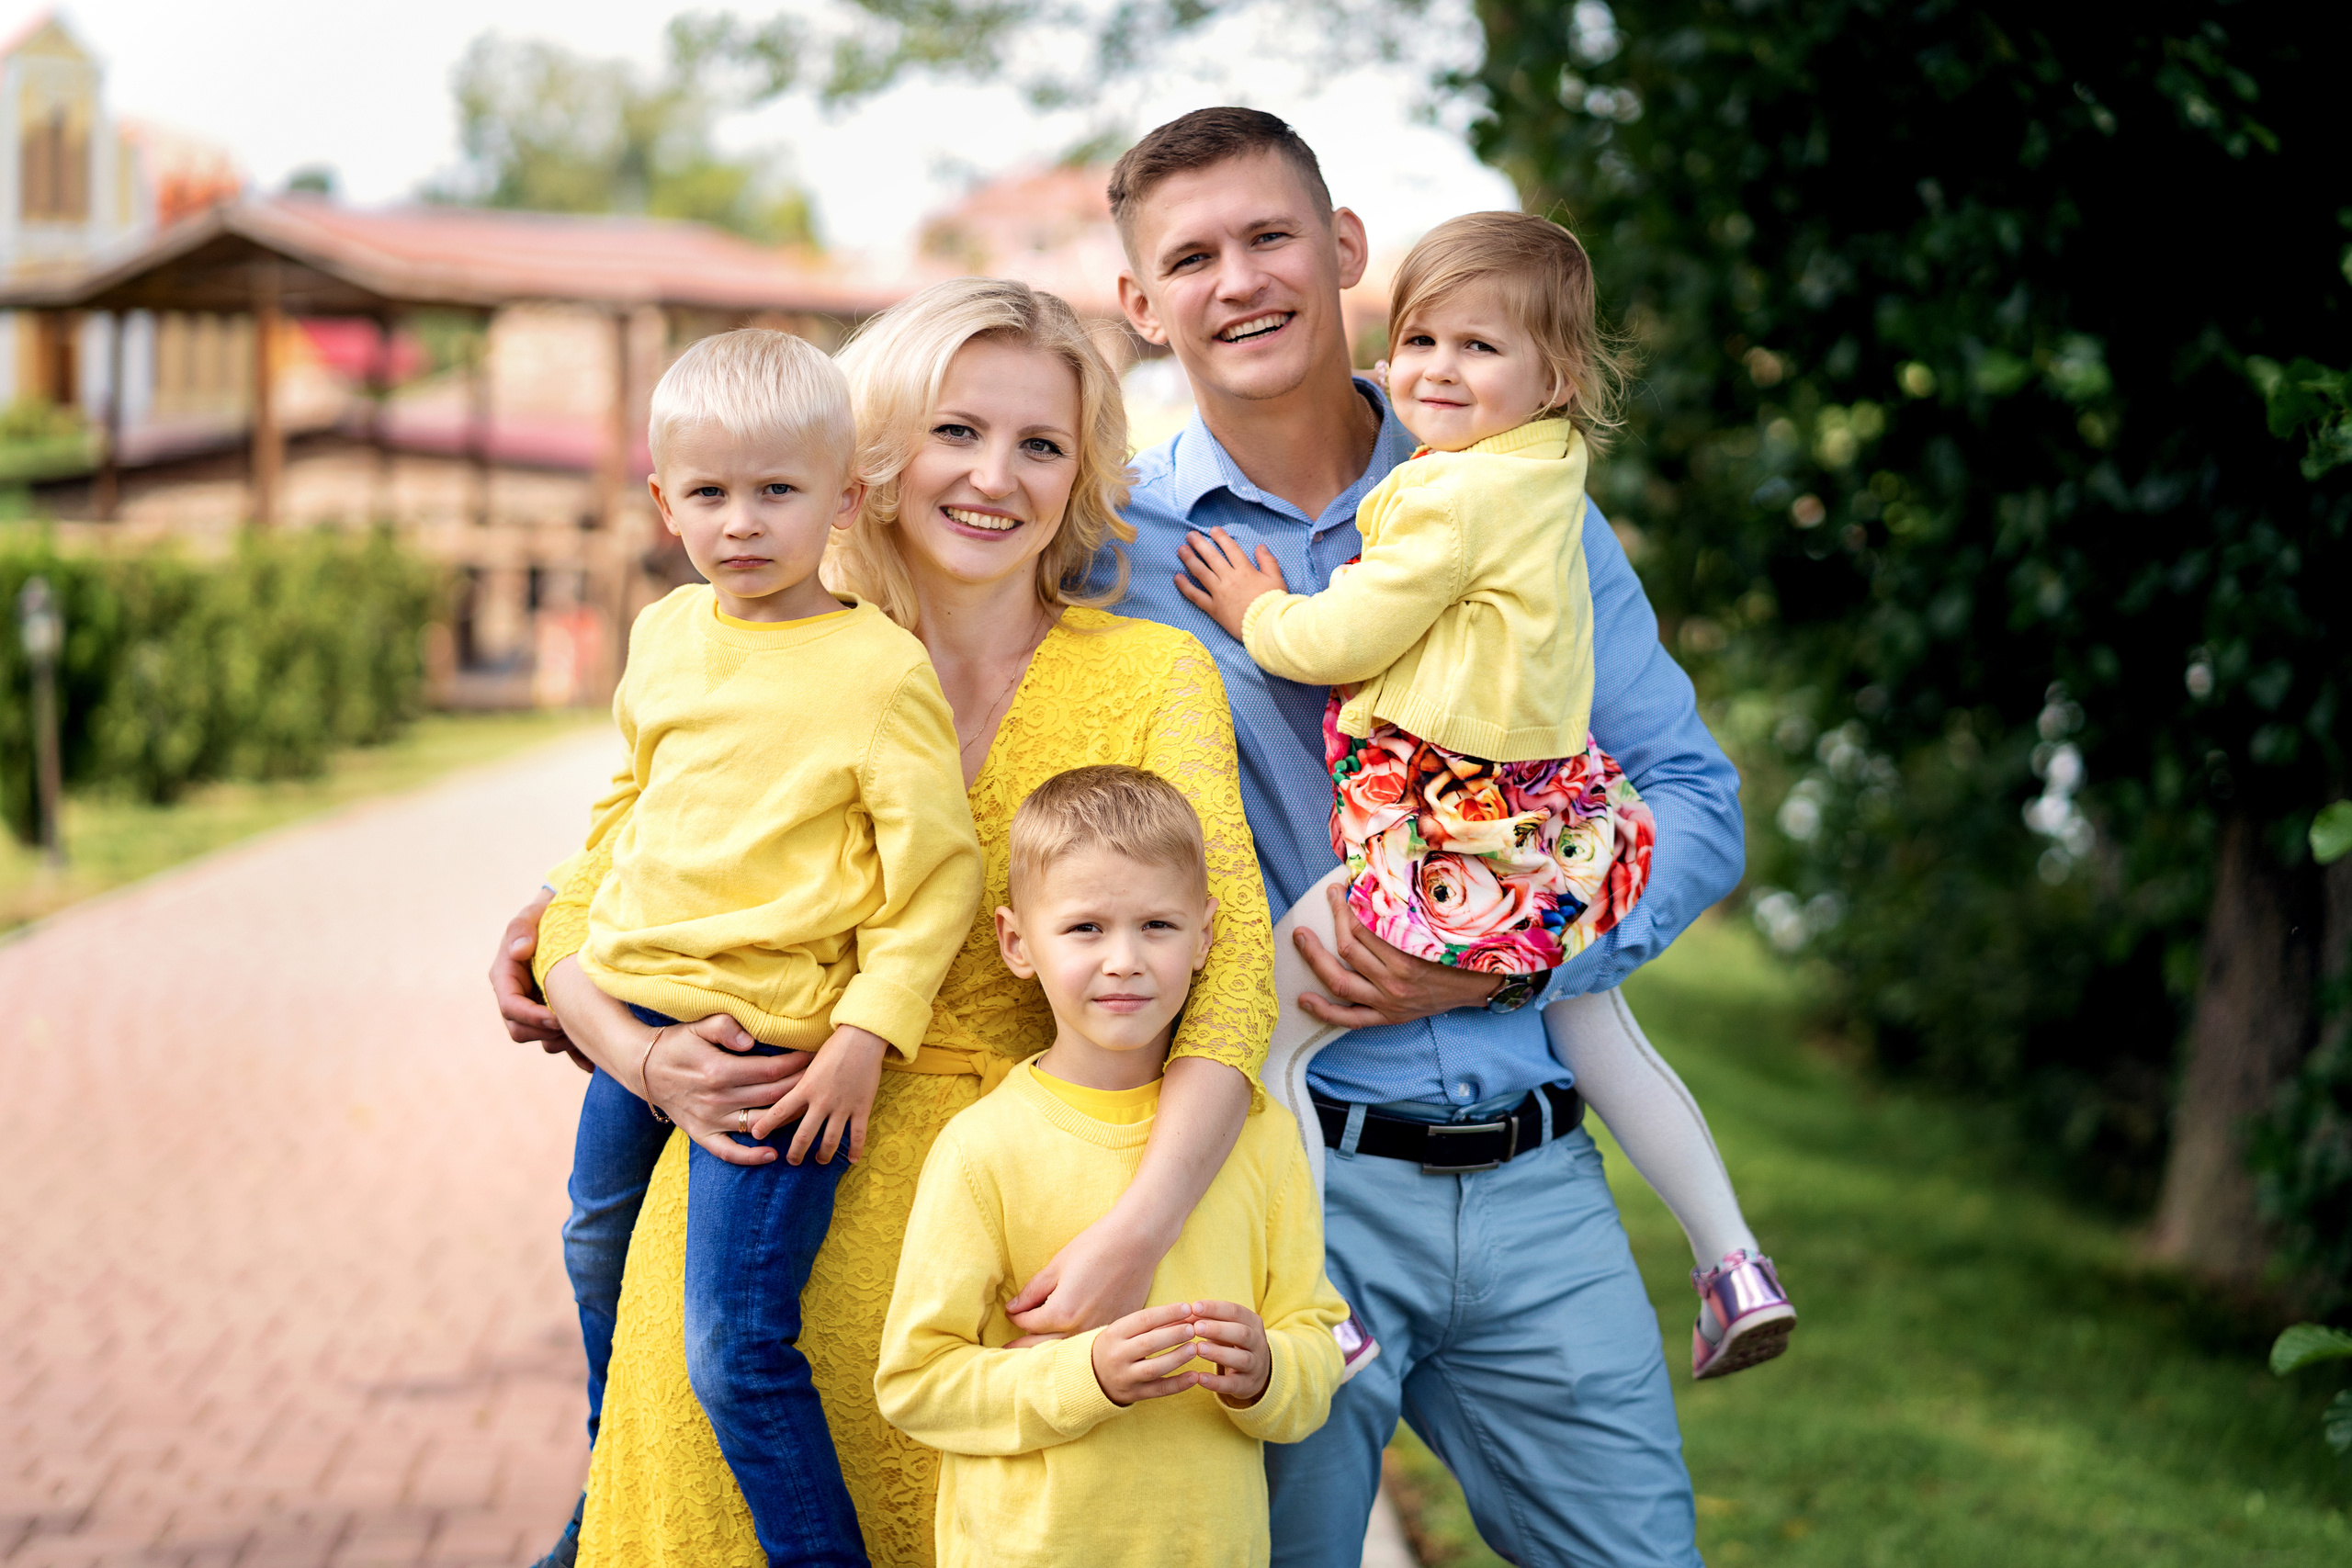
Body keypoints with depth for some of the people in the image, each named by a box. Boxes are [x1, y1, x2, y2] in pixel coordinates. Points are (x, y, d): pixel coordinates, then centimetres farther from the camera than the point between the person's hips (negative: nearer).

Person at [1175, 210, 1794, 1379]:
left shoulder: (1452, 497, -19)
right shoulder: (1546, 472, 8)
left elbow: (1347, 640, -15)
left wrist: (1260, 614, 5)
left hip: (1445, 840, -9)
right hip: (1555, 829, 9)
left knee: (1262, 1039, -3)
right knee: (1595, 1036, 27)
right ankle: (1732, 1261, 29)